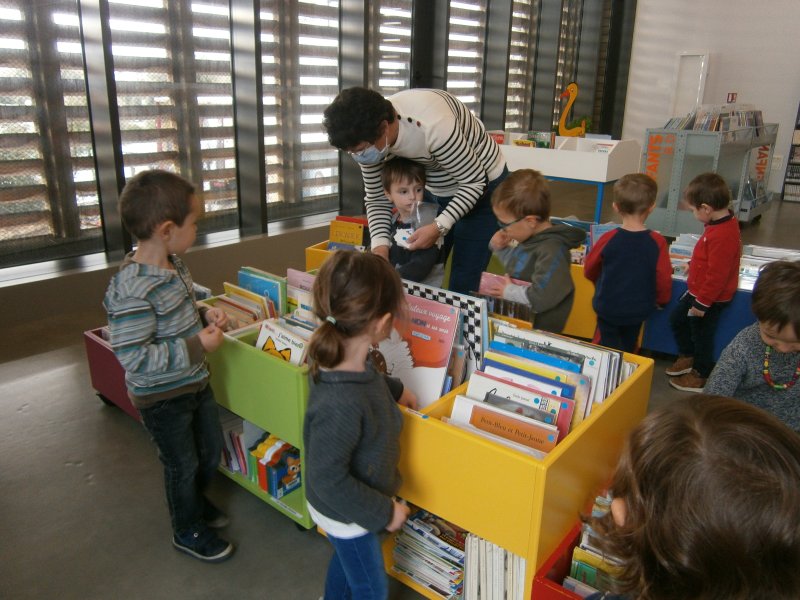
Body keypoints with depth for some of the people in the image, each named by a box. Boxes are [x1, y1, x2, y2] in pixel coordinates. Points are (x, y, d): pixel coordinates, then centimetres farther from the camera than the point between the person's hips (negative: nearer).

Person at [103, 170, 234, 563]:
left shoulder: (174, 264, -4)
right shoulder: (133, 290, -32)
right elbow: (134, 357, -31)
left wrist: (205, 317, -5)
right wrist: (197, 347, -29)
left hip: (195, 382, 8)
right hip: (162, 398, -8)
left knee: (212, 449, 25)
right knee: (183, 465, 13)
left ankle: (195, 500, 53)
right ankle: (188, 531, 39)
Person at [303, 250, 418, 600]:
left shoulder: (347, 361, -16)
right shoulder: (341, 404, -43)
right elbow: (328, 481, -33)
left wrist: (396, 390, 20)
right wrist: (385, 512, -22)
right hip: (347, 514, -8)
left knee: (346, 560, 34)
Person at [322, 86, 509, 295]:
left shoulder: (433, 125, -37)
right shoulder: (370, 138, -17)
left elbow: (474, 181, -25)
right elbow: (376, 199, -6)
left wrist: (439, 227, -32)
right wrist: (380, 244, -21)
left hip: (482, 187, -6)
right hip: (435, 191, 6)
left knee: (462, 287, -8)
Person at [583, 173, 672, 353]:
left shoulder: (608, 239, -18)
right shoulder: (657, 242, -17)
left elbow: (589, 270, -3)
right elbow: (664, 278, -9)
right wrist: (661, 300, 12)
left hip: (608, 306, -2)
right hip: (639, 309, 2)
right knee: (629, 347, 23)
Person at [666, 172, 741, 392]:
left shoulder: (722, 235, -32)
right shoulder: (723, 224, -1)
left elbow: (716, 275, -29)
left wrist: (702, 303, -22)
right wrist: (695, 265, 23)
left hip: (711, 299, -10)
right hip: (699, 291, 10)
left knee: (701, 333, 8)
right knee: (677, 319, 22)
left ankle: (701, 376, 28)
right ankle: (687, 357, 42)